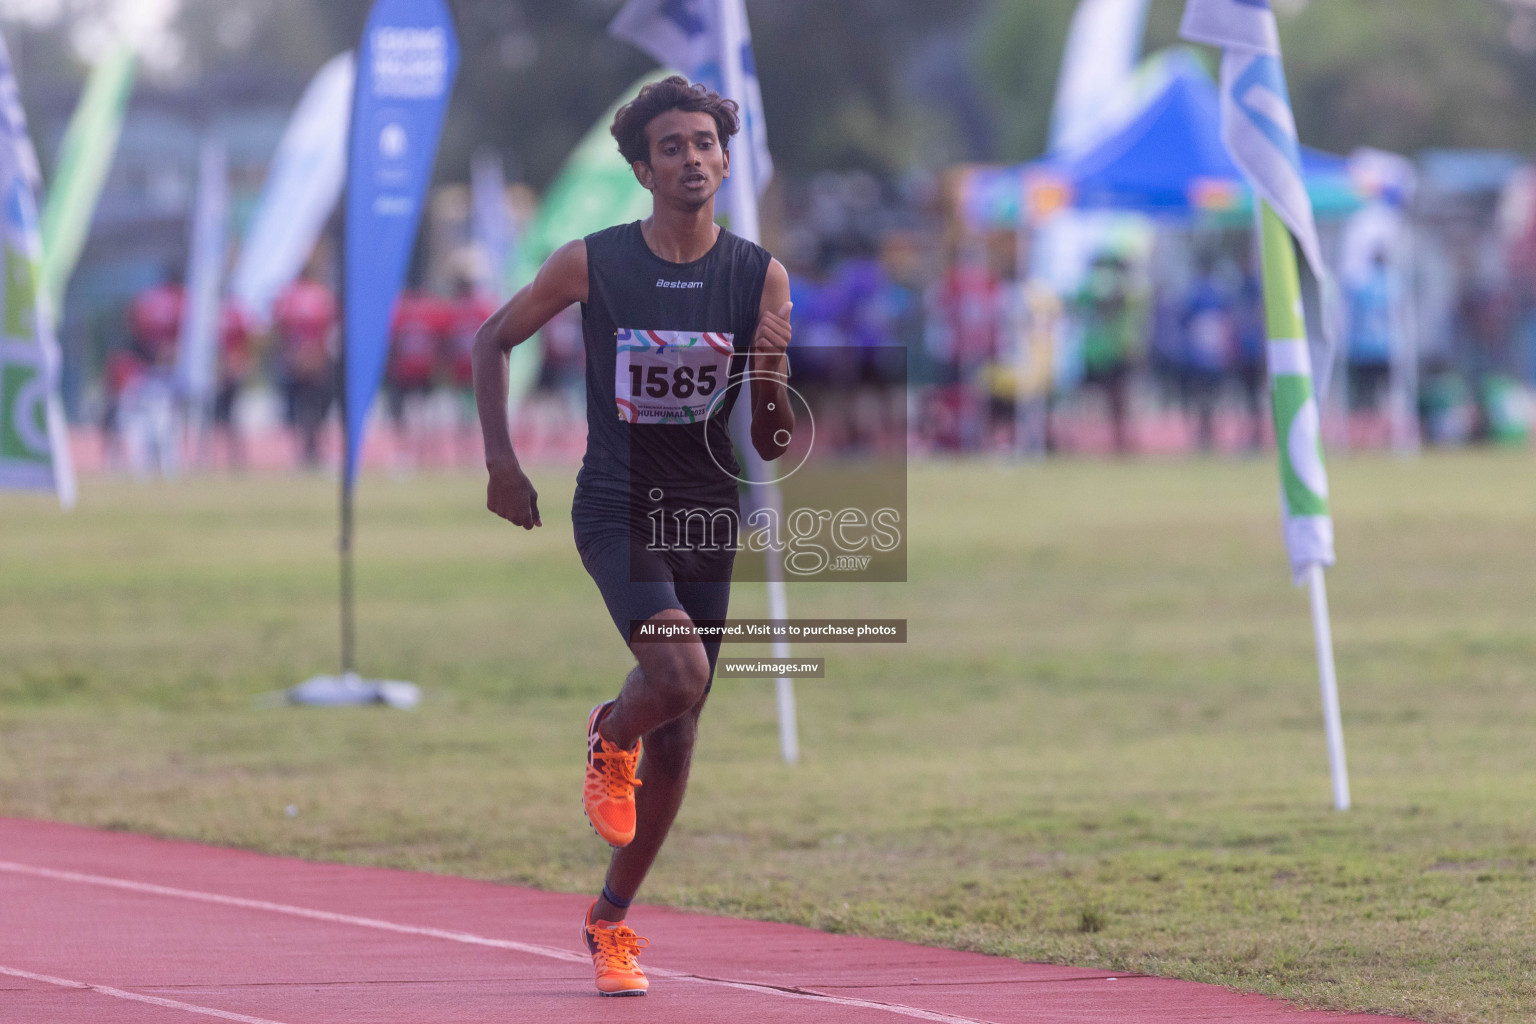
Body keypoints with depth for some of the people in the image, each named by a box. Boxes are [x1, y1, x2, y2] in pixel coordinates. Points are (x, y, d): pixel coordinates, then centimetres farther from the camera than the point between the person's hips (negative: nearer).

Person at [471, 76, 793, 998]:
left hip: (707, 520, 3)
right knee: (679, 671, -28)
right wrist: (501, 460, 0)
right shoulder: (593, 264, -7)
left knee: (677, 737, 8)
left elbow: (773, 447, -2)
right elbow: (494, 340, 8)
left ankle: (612, 918, 26)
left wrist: (770, 381, -24)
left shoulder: (760, 277, -3)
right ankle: (609, 738, 9)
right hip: (617, 508, -3)